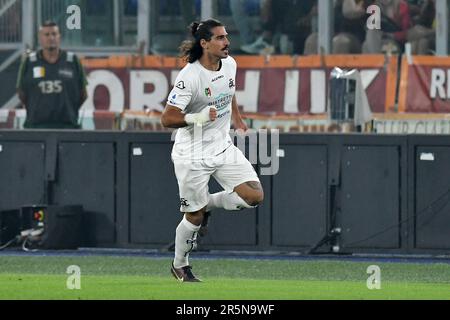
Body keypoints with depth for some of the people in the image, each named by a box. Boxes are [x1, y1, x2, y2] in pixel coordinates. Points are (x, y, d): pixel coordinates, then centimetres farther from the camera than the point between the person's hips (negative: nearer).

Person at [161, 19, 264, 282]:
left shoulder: (229, 64, -2)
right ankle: (180, 265, 28)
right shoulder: (190, 76, -23)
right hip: (193, 155, -6)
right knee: (194, 216, 3)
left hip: (223, 147, 6)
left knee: (255, 196, -8)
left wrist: (237, 118, 24)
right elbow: (167, 119, -23)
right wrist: (196, 118, -38)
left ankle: (208, 204, 18)